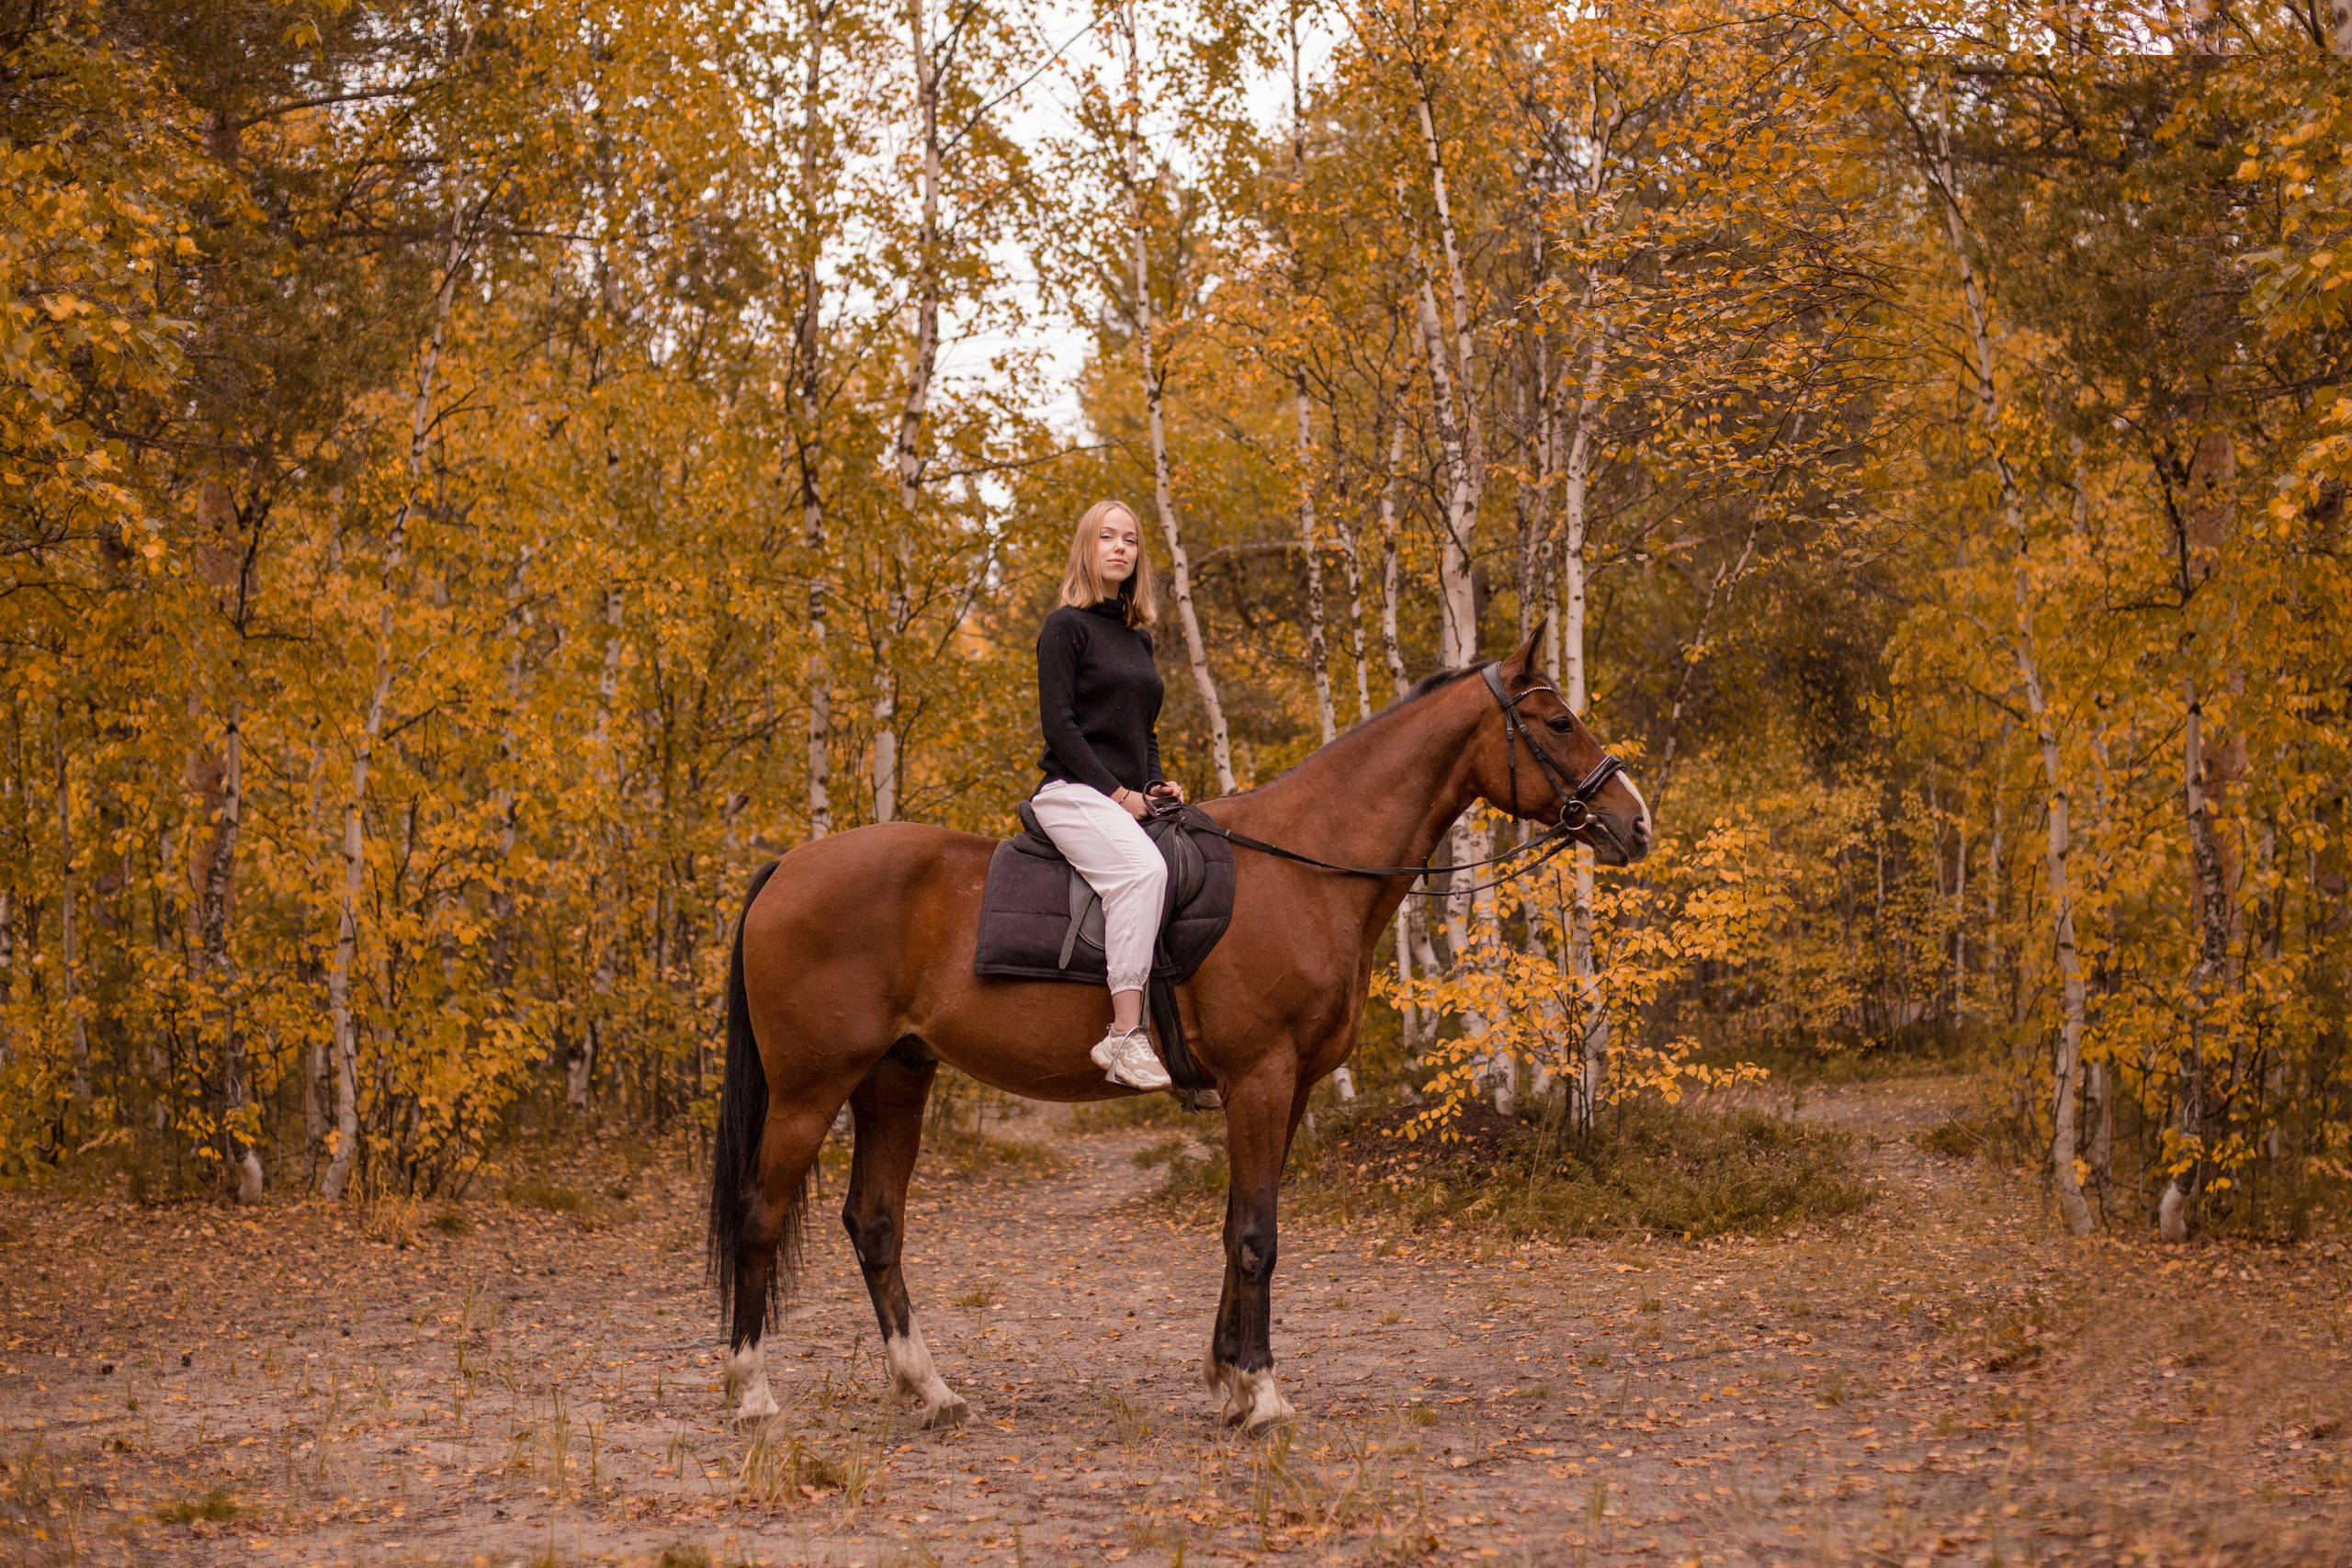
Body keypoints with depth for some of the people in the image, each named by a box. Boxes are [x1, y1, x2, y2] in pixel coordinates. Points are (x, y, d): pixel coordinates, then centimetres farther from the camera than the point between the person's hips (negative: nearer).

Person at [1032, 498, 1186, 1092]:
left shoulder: (1138, 638, 21)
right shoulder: (1067, 626, -1)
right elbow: (1057, 721, -10)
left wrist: (1156, 784, 8)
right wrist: (1114, 790, -15)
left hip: (1129, 799, 8)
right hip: (1074, 793, -8)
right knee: (1142, 868, -34)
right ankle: (1125, 1034, -37)